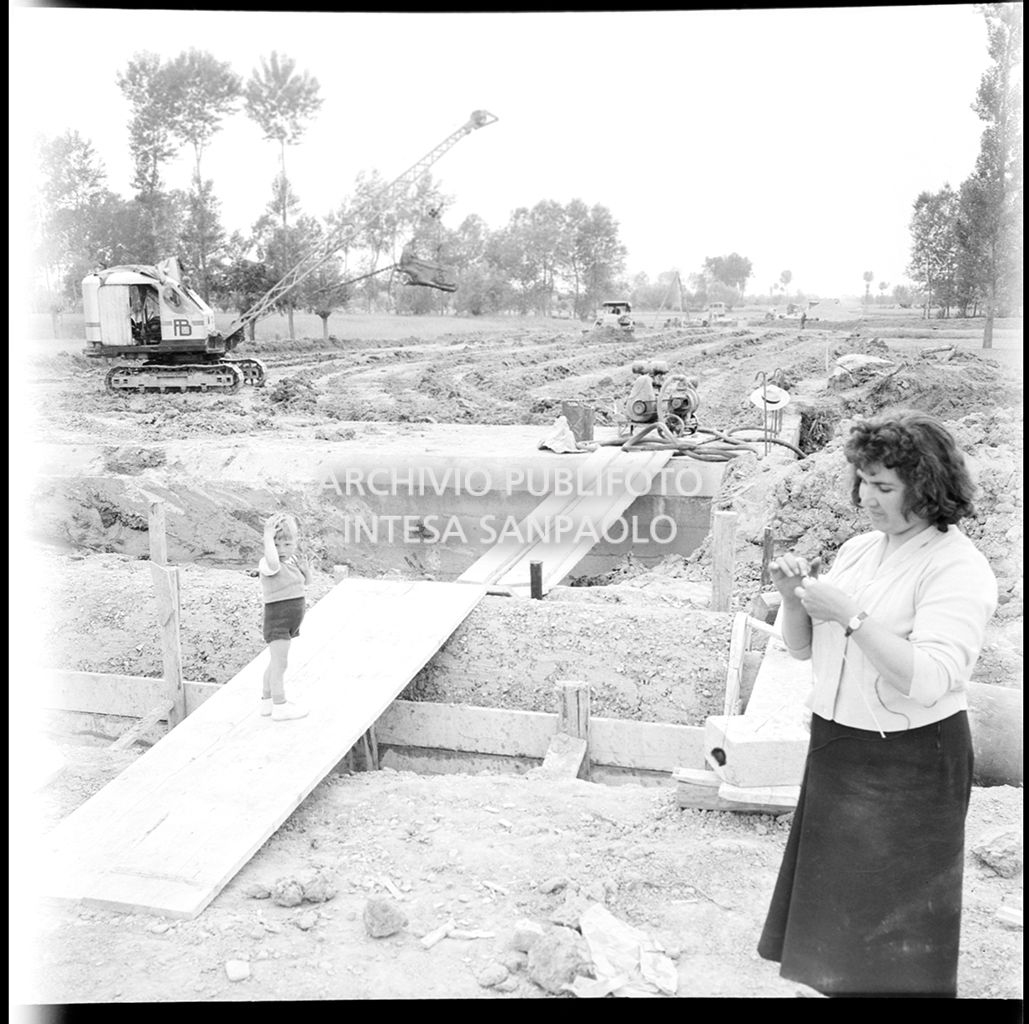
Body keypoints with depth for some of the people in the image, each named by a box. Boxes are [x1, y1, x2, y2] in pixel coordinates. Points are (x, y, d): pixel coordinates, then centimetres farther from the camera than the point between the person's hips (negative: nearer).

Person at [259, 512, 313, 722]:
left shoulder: (291, 561, 6)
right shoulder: (267, 564, -19)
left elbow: (306, 583, 15)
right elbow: (273, 564, -45)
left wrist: (305, 569, -6)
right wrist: (268, 535, -42)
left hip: (290, 622, 9)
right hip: (276, 620, -9)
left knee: (276, 663, 18)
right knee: (279, 664, -6)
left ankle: (267, 701, 29)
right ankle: (280, 707, 1)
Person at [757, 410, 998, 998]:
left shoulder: (958, 569, -15)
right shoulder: (859, 549, 6)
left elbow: (928, 679, -27)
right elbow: (803, 646, 10)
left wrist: (852, 616, -30)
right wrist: (794, 597, -8)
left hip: (910, 759, -7)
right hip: (836, 747, 7)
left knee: (893, 925, 7)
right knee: (830, 900, 19)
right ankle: (830, 979, 36)